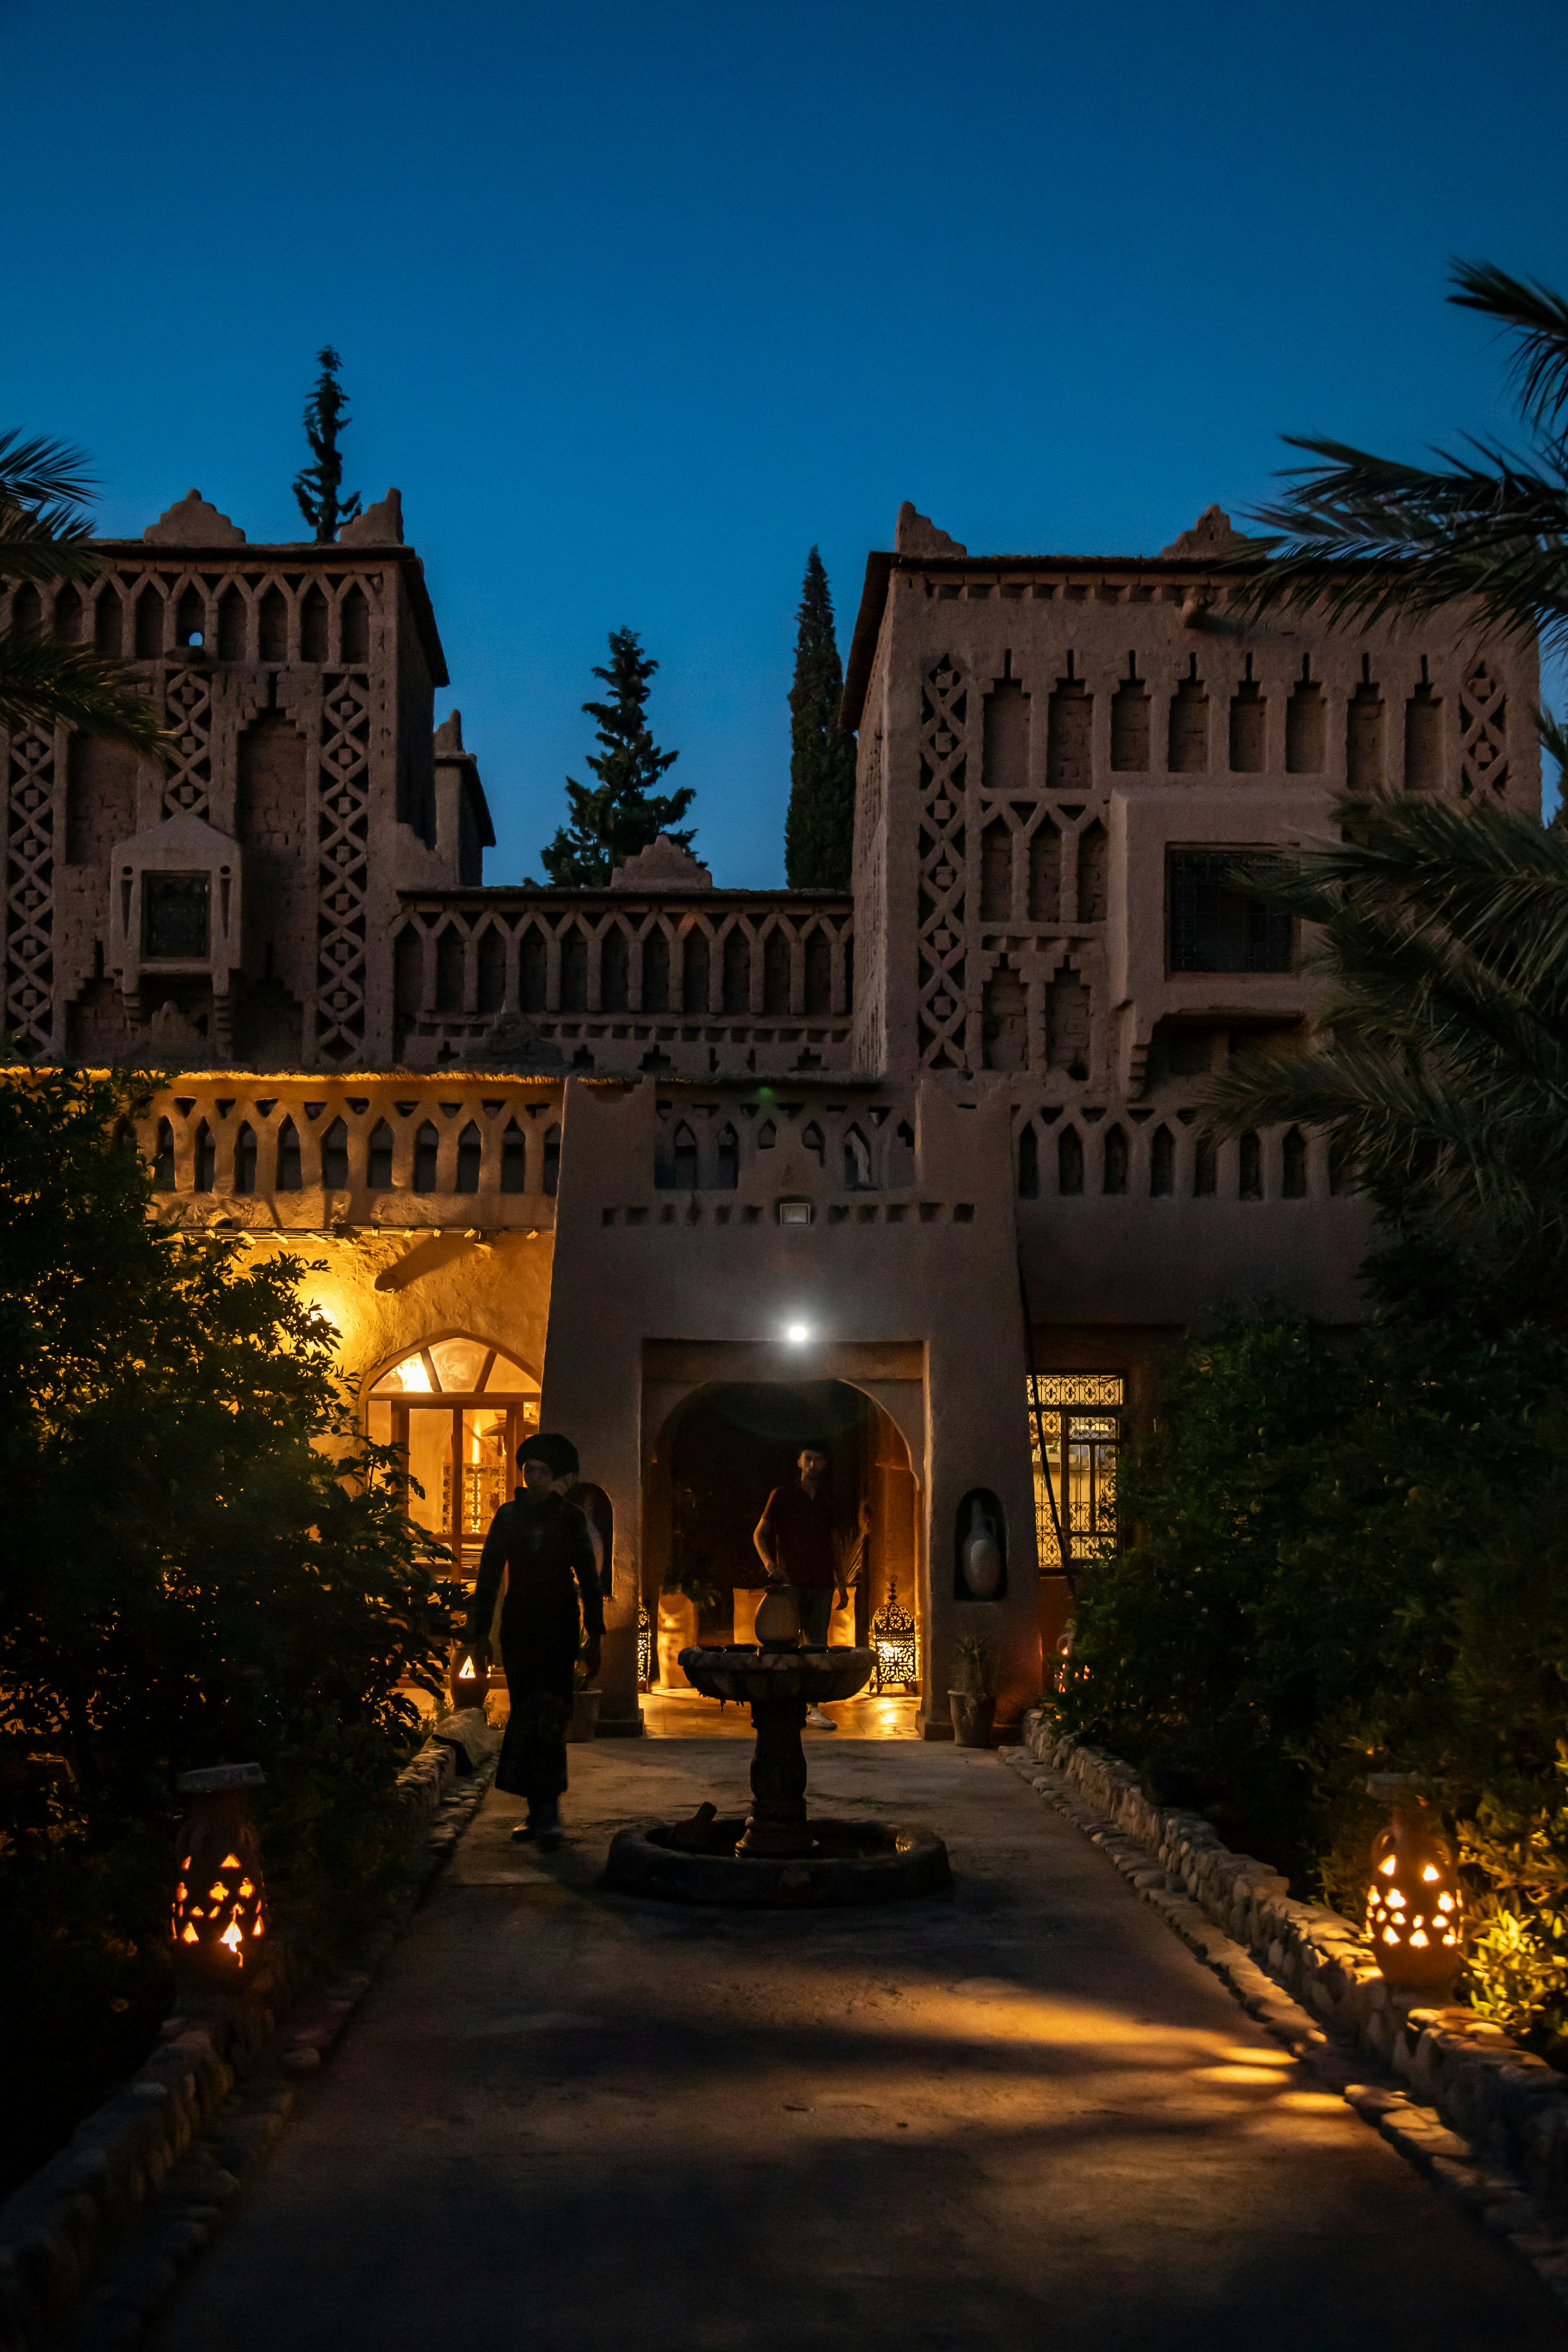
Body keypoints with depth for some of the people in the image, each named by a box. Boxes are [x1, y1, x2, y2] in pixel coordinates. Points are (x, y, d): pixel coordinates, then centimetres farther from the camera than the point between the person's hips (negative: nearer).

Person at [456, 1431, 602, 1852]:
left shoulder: (569, 1518, 3)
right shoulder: (507, 1517, 11)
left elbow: (589, 1580, 4)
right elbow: (488, 1578, 13)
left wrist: (593, 1638, 0)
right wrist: (480, 1634, 7)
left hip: (558, 1627, -4)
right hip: (517, 1627, 4)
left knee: (547, 1715, -15)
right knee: (524, 1716, 3)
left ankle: (549, 1813, -20)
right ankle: (539, 1813, 9)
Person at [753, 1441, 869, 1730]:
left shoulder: (828, 1501, 15)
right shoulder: (783, 1496, 4)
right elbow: (760, 1534, 4)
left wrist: (843, 1586, 17)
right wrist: (769, 1563, -13)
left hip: (822, 1583, 4)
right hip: (791, 1581, -4)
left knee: (818, 1646, 1)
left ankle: (813, 1708, 4)